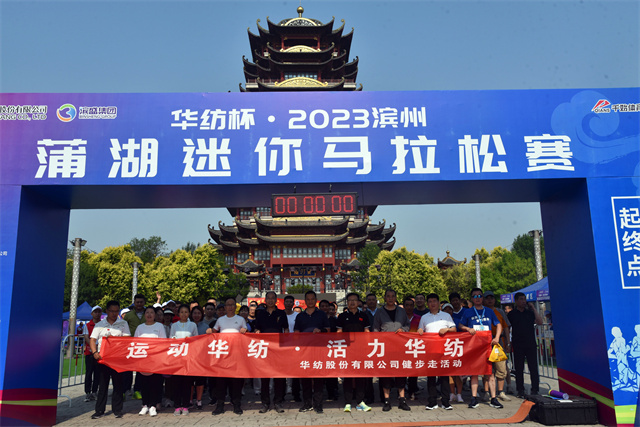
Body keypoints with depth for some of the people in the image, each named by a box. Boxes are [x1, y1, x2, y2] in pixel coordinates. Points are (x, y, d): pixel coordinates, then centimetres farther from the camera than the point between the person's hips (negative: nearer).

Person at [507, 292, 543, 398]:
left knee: (533, 368, 0)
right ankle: (520, 390, 12)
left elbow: (539, 322, -5)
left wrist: (533, 308, -5)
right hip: (518, 345, -1)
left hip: (531, 344, 1)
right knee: (519, 369, 4)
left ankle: (535, 390, 7)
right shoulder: (512, 314, 6)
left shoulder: (530, 312, 10)